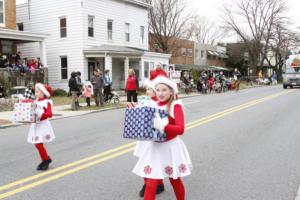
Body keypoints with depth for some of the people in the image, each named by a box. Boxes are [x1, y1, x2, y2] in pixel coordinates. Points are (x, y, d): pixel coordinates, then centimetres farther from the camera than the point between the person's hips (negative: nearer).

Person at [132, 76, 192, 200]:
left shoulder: (176, 106, -12)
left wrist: (162, 125, -36)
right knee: (150, 184, 2)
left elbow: (180, 129, -23)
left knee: (175, 181, 16)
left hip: (171, 147, -4)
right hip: (155, 147, 4)